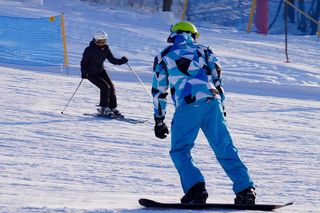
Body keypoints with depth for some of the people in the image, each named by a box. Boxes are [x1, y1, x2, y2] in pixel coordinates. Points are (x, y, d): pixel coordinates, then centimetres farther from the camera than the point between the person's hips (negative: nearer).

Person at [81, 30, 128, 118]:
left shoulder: (105, 48, -2)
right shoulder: (89, 50, -18)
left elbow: (112, 60, 1)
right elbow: (84, 62, -16)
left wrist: (121, 61, -16)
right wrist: (83, 72, -31)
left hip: (101, 71, 6)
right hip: (91, 73, -6)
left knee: (111, 87, -5)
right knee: (105, 87, -19)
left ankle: (113, 108, 7)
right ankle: (103, 109, -8)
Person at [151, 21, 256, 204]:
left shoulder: (163, 57, 19)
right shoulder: (203, 50, 23)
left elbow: (159, 90, 19)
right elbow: (218, 79, 19)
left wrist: (159, 121, 24)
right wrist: (220, 105, 24)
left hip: (187, 105, -2)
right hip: (212, 102, 3)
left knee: (180, 151, 7)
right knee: (225, 149, 8)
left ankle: (195, 187, -13)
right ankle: (245, 189, 3)